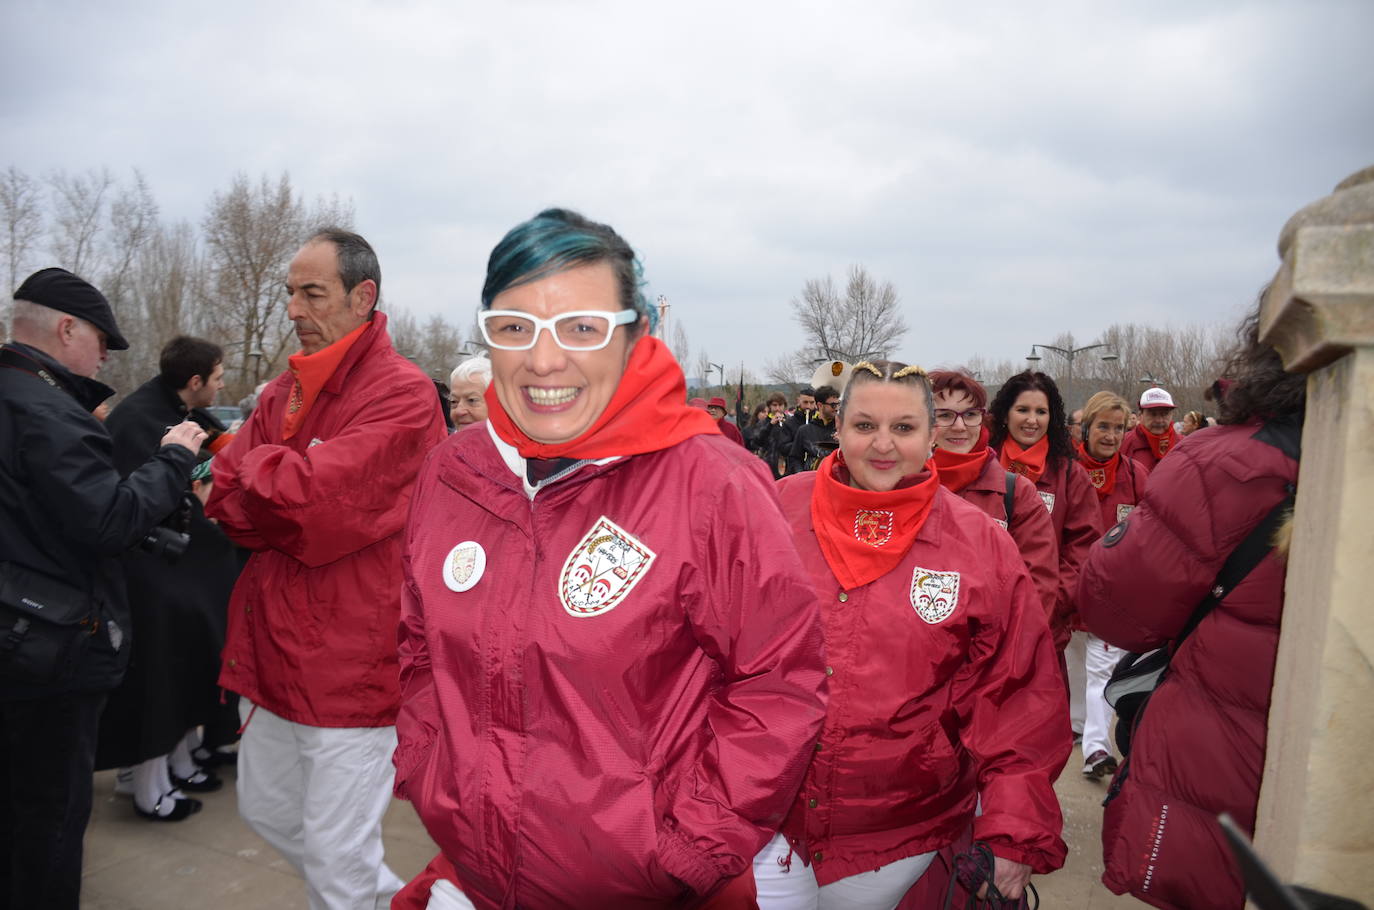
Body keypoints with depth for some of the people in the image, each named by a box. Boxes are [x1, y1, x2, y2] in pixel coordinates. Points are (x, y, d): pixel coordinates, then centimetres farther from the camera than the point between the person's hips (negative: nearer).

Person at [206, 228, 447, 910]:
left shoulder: (403, 394, -15)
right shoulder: (284, 390, 9)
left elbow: (313, 494, -26)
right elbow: (226, 501, 1)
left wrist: (259, 468, -7)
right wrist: (311, 522, -16)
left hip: (350, 655, -8)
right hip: (271, 644, 9)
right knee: (265, 812, 24)